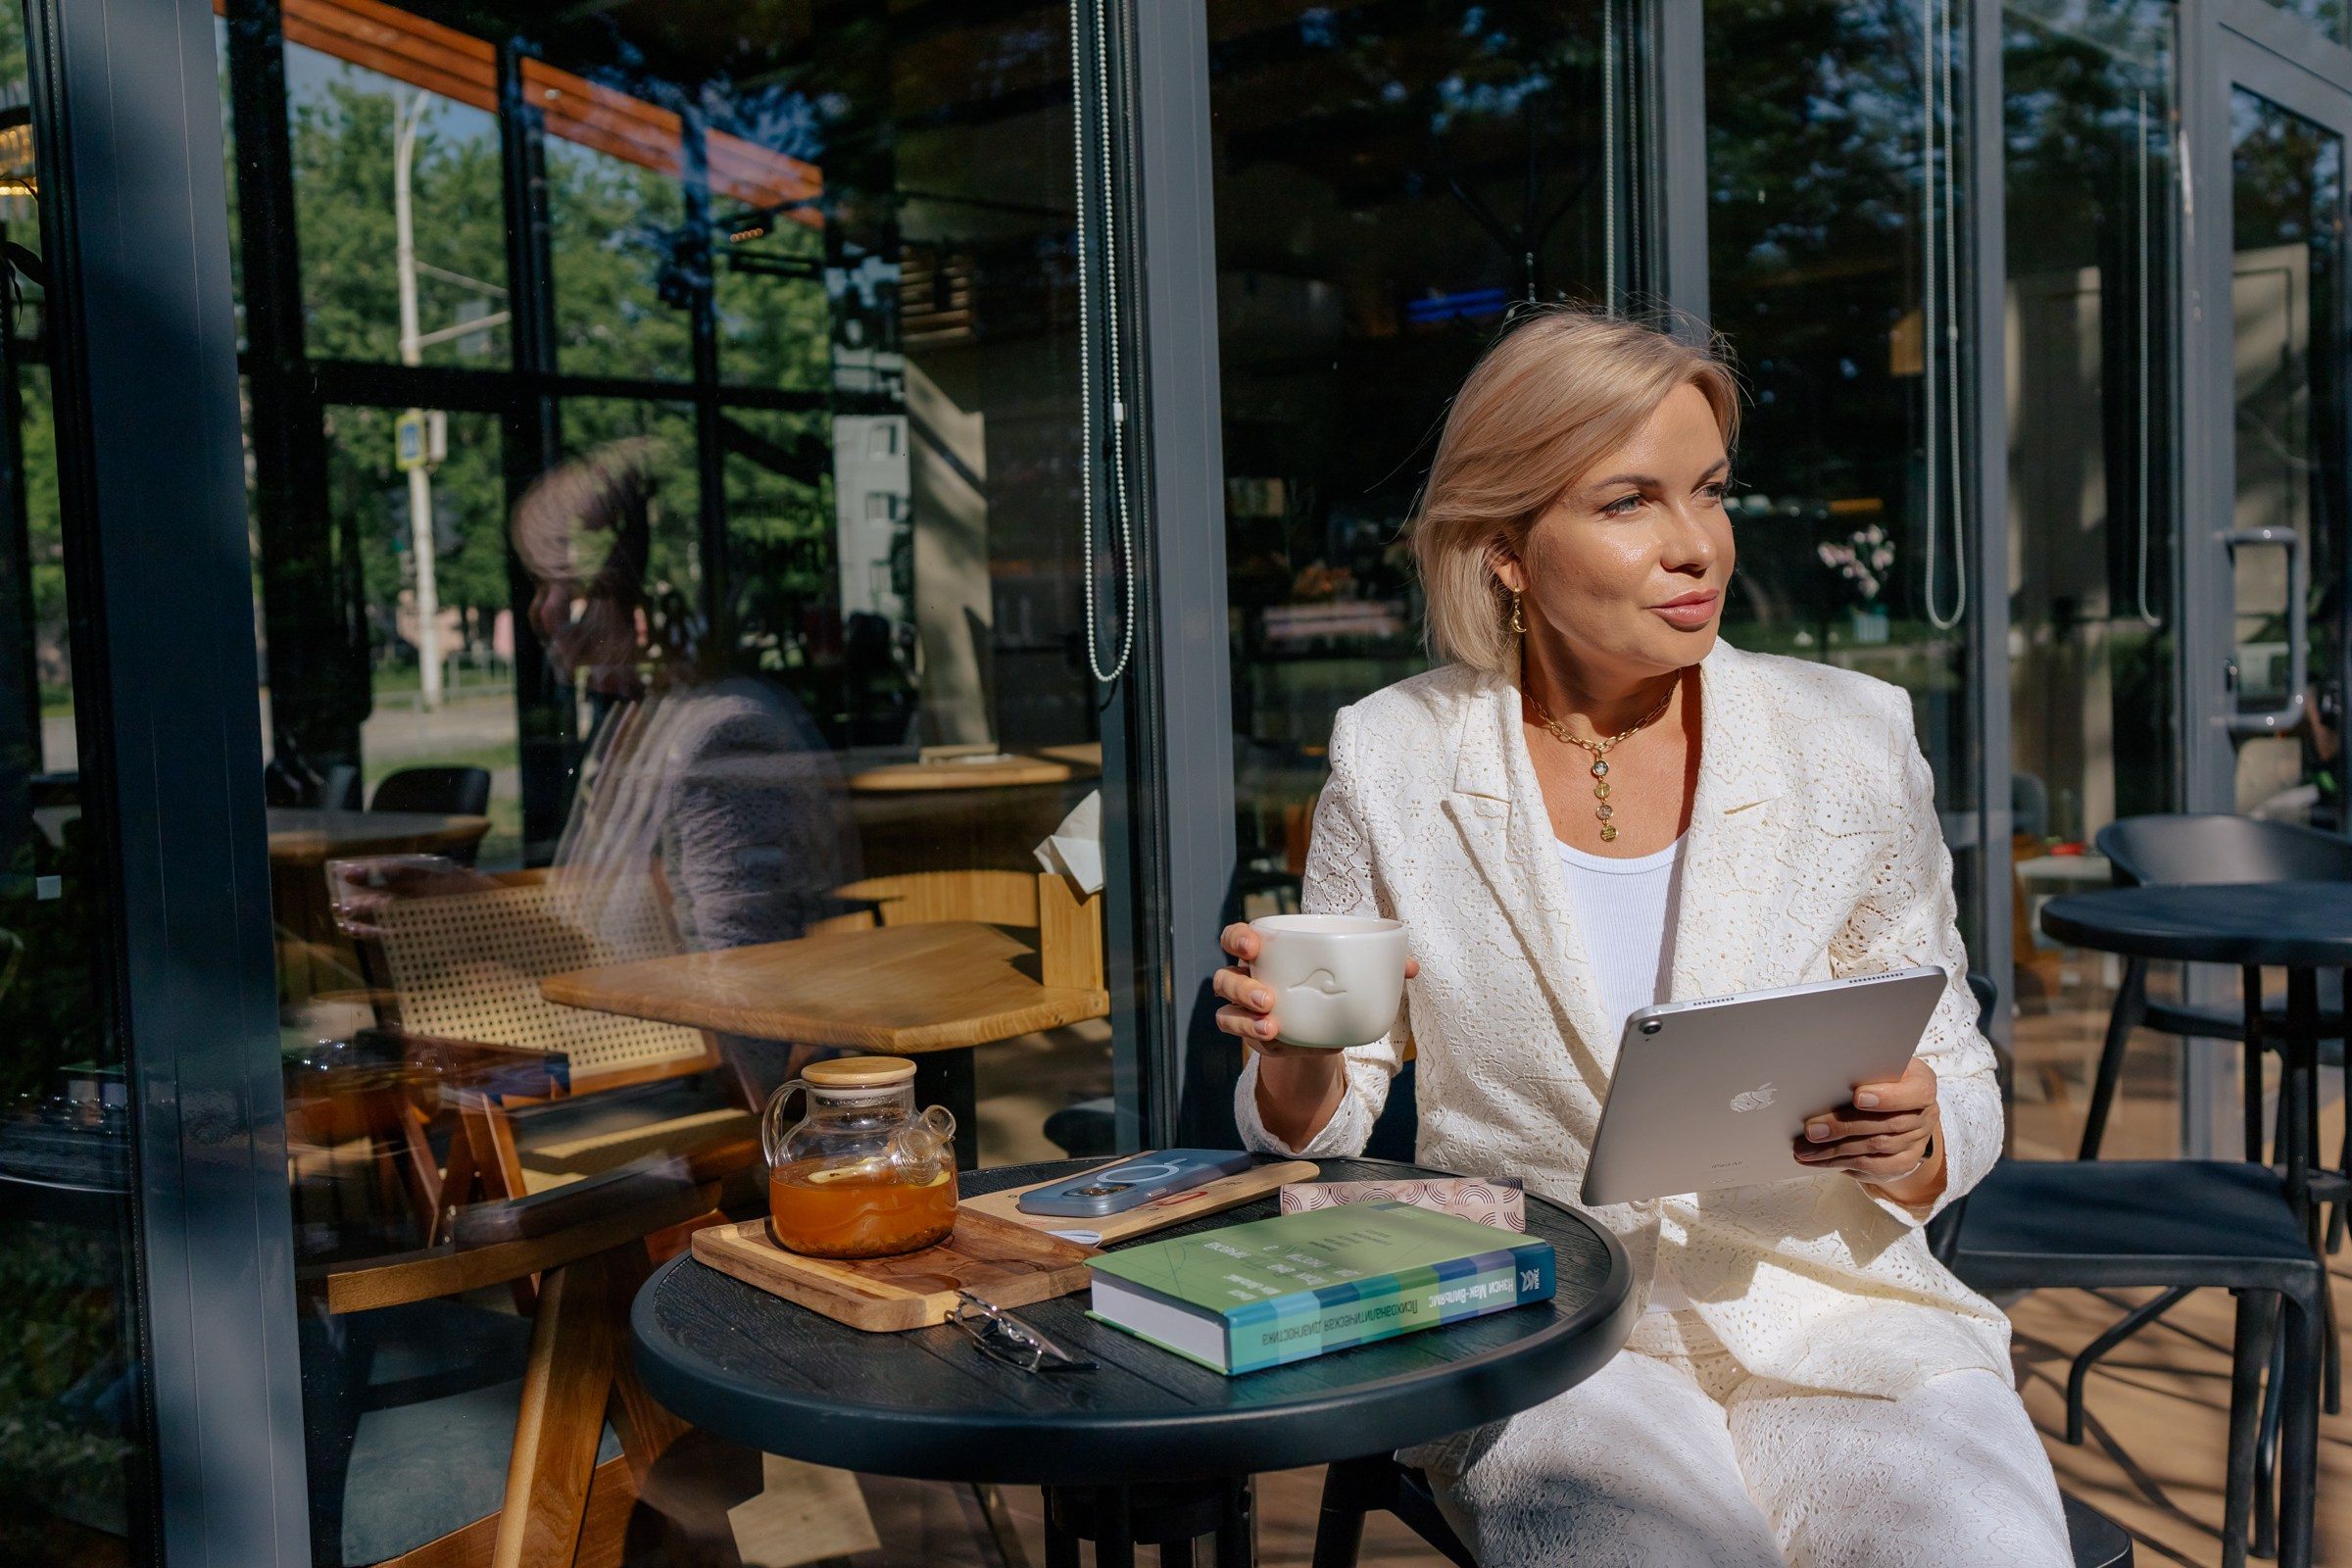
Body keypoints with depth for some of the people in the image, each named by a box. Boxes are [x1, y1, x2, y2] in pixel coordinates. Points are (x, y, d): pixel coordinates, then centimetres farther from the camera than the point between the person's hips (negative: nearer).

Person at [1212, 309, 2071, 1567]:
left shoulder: (1851, 742, 1)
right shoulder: (1396, 759, -1)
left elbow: (1959, 1079, 9)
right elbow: (1329, 1122, 6)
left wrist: (1912, 1145, -14)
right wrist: (1296, 1059, -17)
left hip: (1831, 1309, 2)